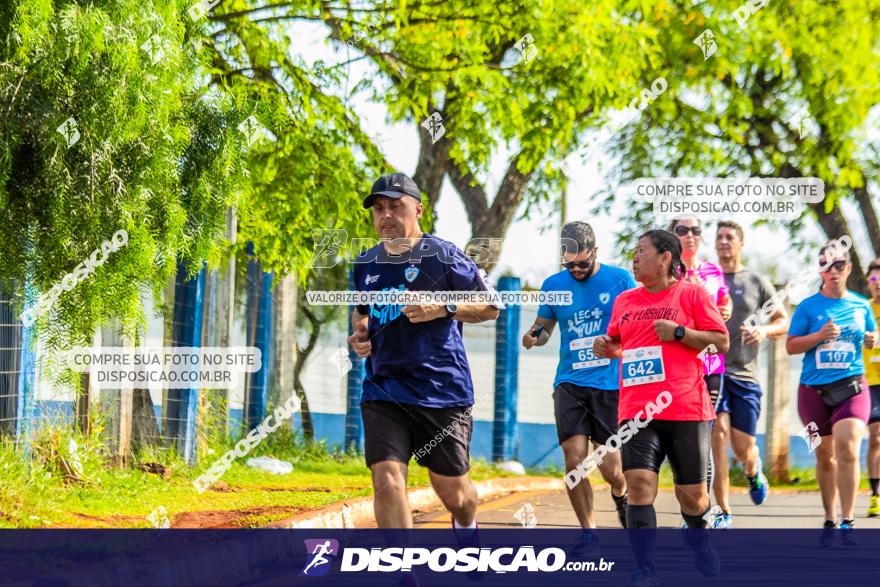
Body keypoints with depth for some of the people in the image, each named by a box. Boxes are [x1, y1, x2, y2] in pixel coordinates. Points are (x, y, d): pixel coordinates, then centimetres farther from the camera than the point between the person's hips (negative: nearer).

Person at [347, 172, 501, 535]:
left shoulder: (442, 256, -5)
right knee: (386, 478, -17)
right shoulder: (366, 264, 10)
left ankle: (467, 529, 44)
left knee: (451, 489, 8)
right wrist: (359, 333, 7)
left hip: (442, 389, -3)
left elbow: (490, 307, -1)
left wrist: (444, 308, -17)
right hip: (383, 392, 3)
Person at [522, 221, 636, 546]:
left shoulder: (620, 280, -1)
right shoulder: (554, 284, 6)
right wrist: (533, 336, -5)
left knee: (609, 466, -2)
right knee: (574, 459, -10)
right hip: (569, 383, 2)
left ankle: (621, 495, 34)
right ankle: (588, 531, 5)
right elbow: (543, 328, 17)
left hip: (611, 384, -2)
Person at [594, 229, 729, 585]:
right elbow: (617, 343, 28)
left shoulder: (691, 294, 1)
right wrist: (608, 348, 6)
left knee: (692, 493, 6)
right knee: (639, 484, -15)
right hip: (636, 408, 3)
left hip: (686, 409, -3)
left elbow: (721, 342, -1)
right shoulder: (624, 301, 14)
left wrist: (679, 332, -13)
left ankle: (698, 539, 40)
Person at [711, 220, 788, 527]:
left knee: (743, 447, 2)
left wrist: (764, 331, -9)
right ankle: (723, 511, -9)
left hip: (745, 373, 1)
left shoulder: (757, 283, 8)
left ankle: (754, 473, 41)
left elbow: (784, 322, 12)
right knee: (718, 431, -17)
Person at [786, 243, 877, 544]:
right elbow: (791, 346, 0)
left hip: (851, 387, -1)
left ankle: (848, 522, -17)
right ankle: (829, 521, 24)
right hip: (814, 391, 1)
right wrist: (820, 336, -15)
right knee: (825, 456, 10)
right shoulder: (808, 307, 1)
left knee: (847, 449, -19)